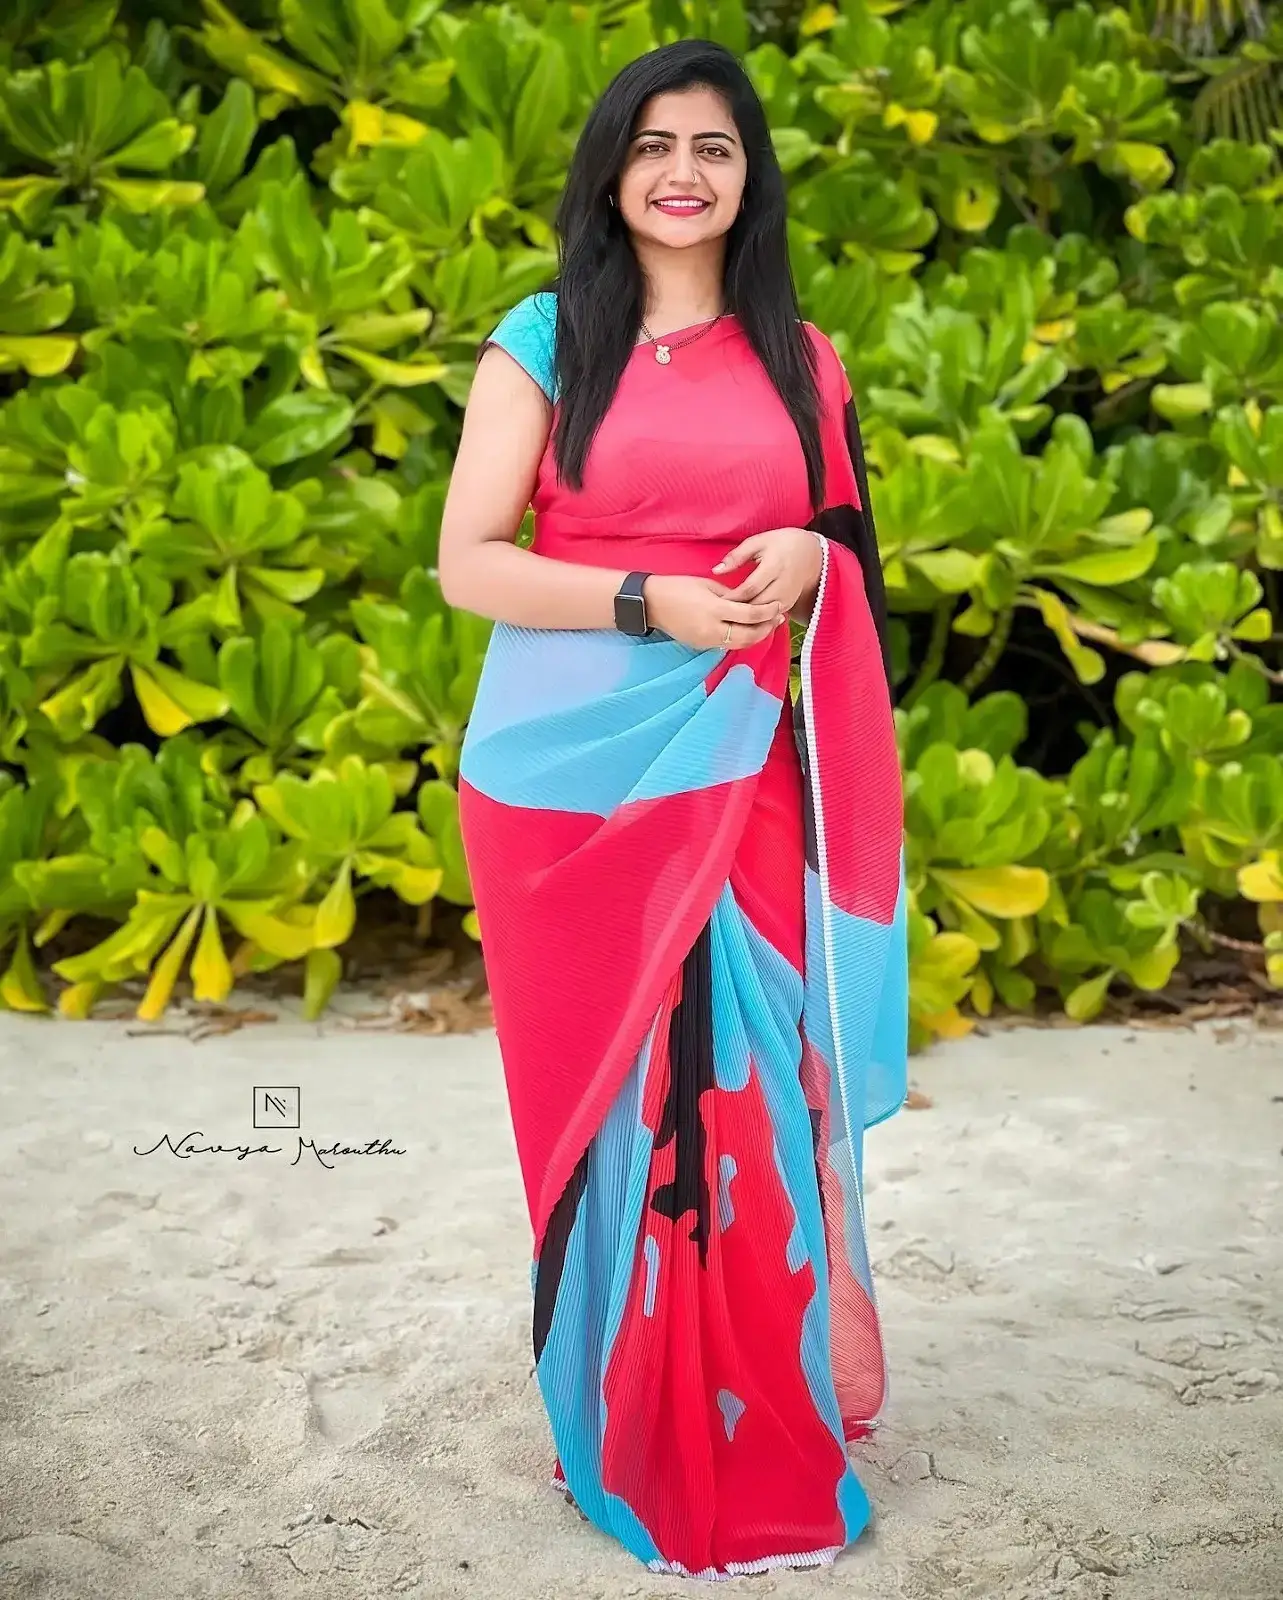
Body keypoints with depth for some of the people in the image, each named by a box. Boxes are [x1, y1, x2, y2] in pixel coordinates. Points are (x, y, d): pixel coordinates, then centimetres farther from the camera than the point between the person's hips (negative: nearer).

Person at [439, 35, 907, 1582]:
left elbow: (842, 541, 21)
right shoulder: (545, 338, 2)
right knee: (605, 1105, 5)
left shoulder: (796, 357, 12)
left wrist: (814, 560, -3)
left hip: (743, 777, 2)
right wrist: (652, 602, -15)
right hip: (569, 773, -2)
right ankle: (628, 1441, 21)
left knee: (751, 1095, 2)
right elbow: (465, 561, -3)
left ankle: (766, 1437, 18)